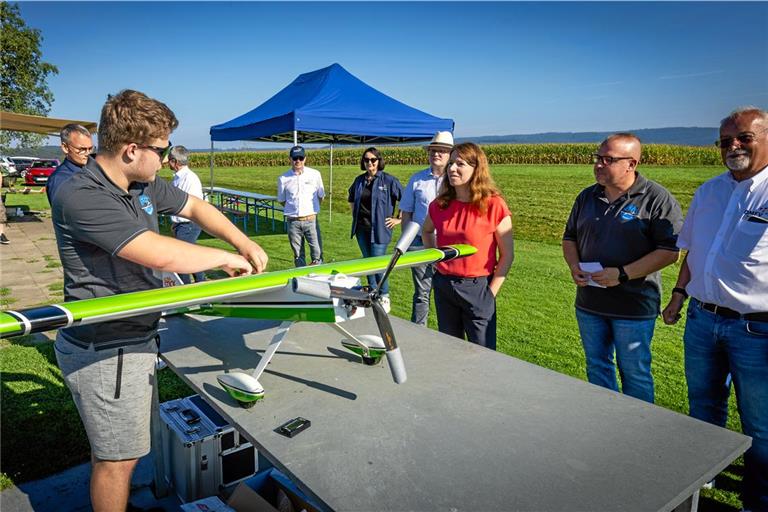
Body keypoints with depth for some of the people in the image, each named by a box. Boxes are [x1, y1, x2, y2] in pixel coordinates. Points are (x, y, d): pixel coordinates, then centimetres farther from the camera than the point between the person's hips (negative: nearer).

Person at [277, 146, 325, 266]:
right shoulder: (283, 178, 0)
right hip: (293, 221, 1)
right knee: (298, 255, 8)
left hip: (311, 220, -1)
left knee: (317, 252, -5)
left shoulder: (315, 174, 0)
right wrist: (293, 208, 9)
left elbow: (321, 196, 11)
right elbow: (281, 200, 13)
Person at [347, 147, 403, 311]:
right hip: (362, 228, 6)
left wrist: (399, 219, -5)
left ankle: (384, 298, 10)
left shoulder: (389, 180, -8)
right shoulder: (359, 180, 9)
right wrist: (355, 214, 19)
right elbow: (351, 198, 29)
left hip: (379, 229, -6)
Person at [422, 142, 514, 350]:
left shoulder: (494, 205, -12)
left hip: (477, 288, -5)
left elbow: (507, 255, -8)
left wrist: (491, 292, -10)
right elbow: (426, 231, 24)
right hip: (443, 285, 5)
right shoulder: (440, 205, 1)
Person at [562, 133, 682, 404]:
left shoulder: (657, 199, -11)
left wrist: (622, 274, -22)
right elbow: (569, 237, 16)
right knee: (596, 366, 18)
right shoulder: (587, 196, 7)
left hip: (634, 306, -5)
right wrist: (574, 265, -4)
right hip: (588, 302, 6)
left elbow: (670, 251, -15)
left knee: (634, 372, 9)